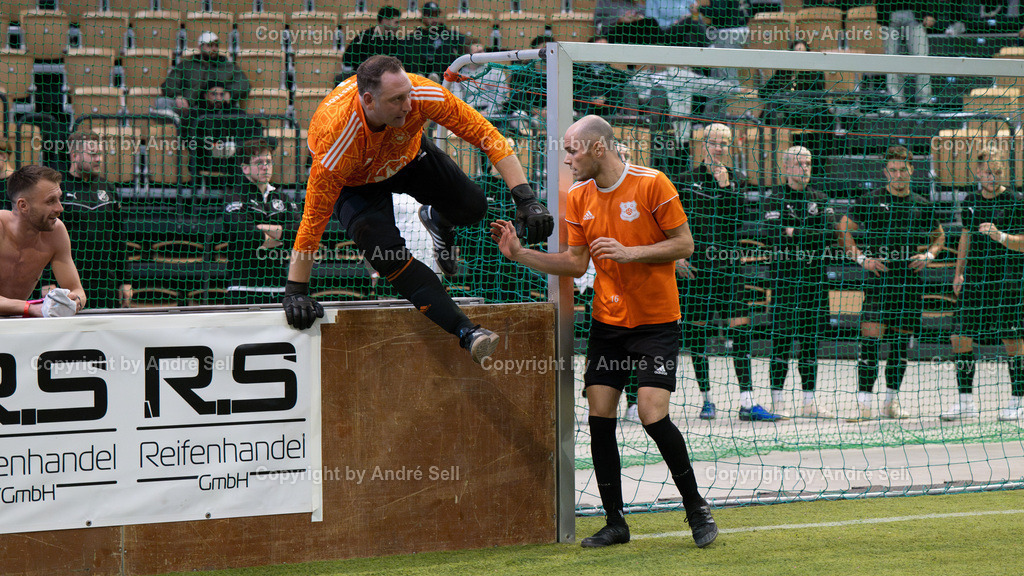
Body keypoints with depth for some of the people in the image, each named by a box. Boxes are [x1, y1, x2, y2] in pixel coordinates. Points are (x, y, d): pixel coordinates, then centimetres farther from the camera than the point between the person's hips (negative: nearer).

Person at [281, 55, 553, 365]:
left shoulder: (421, 94, -36)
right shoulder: (337, 137, -42)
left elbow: (486, 134, -30)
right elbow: (314, 217, -34)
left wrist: (525, 199, -37)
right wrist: (295, 291, -32)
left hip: (408, 156, 3)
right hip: (356, 183, -3)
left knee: (471, 207, -12)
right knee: (387, 252, -26)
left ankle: (437, 219, 29)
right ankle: (465, 331, -24)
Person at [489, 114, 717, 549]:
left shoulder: (652, 184, -12)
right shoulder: (578, 198, 5)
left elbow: (684, 244, -9)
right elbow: (576, 264, 9)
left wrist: (630, 252, -21)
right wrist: (519, 253, 0)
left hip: (655, 322, -5)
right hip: (607, 322, 5)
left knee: (653, 415, -15)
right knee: (600, 417, -2)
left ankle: (695, 507, 5)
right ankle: (614, 522, 8)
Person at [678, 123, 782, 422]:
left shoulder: (738, 181, 9)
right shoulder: (687, 180, 8)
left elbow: (740, 216, -6)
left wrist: (725, 186, -15)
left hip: (731, 265, 0)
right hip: (696, 266, 0)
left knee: (741, 329, -7)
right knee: (696, 330, 2)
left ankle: (747, 402, -9)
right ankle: (706, 399, 13)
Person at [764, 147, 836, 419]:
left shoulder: (819, 198, 13)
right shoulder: (776, 197, 1)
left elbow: (830, 231, -1)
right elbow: (776, 233, -14)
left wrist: (794, 233, -9)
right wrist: (811, 235, -11)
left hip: (815, 274, 4)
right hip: (785, 273, -4)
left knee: (811, 337, 6)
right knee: (782, 336, -7)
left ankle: (809, 402, 10)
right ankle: (777, 400, -3)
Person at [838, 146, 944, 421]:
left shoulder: (922, 206, 9)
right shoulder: (870, 201, 1)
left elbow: (939, 236, 23)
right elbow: (844, 230, 6)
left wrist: (928, 255, 4)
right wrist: (862, 258, -5)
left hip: (910, 281, 3)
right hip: (878, 278, -3)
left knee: (901, 342, 6)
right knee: (870, 339, -12)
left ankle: (891, 401, 17)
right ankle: (864, 403, -10)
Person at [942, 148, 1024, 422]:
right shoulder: (970, 202, 11)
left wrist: (1000, 236, -23)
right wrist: (959, 272, 18)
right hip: (974, 277, 5)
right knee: (960, 337, -1)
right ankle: (965, 401, 7)